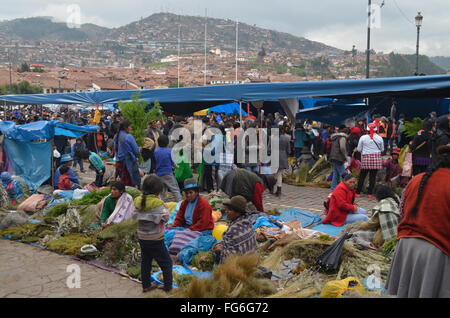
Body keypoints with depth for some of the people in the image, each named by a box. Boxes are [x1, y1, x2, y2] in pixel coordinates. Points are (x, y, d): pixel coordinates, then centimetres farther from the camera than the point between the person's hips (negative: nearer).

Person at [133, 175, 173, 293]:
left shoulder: (138, 201, -3)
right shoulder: (157, 203, -22)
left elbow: (135, 216, 4)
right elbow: (166, 217, -18)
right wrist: (164, 208, -4)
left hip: (142, 237, 6)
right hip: (155, 239, -6)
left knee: (145, 261, 20)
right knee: (166, 262, 7)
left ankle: (146, 286, 29)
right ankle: (168, 287, 11)